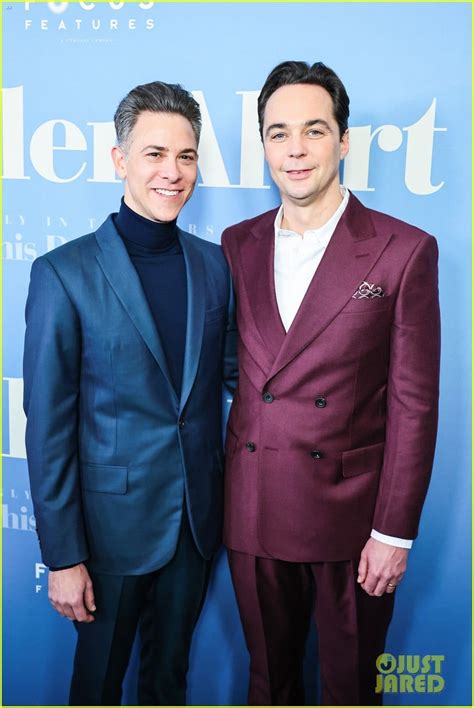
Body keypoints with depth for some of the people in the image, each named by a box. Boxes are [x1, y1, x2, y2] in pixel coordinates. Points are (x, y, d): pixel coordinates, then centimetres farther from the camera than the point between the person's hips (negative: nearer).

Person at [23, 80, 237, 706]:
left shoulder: (214, 264, 1)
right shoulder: (64, 273, -13)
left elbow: (230, 371, 7)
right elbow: (48, 426, -12)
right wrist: (62, 558, -10)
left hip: (197, 518, 4)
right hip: (115, 523, -3)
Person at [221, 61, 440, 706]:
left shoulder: (404, 251, -8)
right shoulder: (237, 245, 4)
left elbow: (413, 404, -8)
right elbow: (231, 370, 6)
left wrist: (394, 532, -8)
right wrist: (225, 494, 4)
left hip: (351, 512, -3)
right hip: (254, 510, 3)